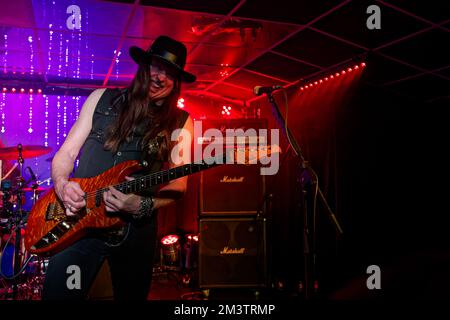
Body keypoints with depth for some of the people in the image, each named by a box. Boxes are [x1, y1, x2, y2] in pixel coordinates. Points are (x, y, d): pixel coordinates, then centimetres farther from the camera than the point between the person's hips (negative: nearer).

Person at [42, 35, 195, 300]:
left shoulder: (181, 122, 2)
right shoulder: (102, 99, 5)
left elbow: (178, 184, -2)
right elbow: (66, 153, 6)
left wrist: (142, 206, -21)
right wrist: (62, 185, -15)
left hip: (136, 229, 1)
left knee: (131, 295, 16)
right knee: (57, 294, -6)